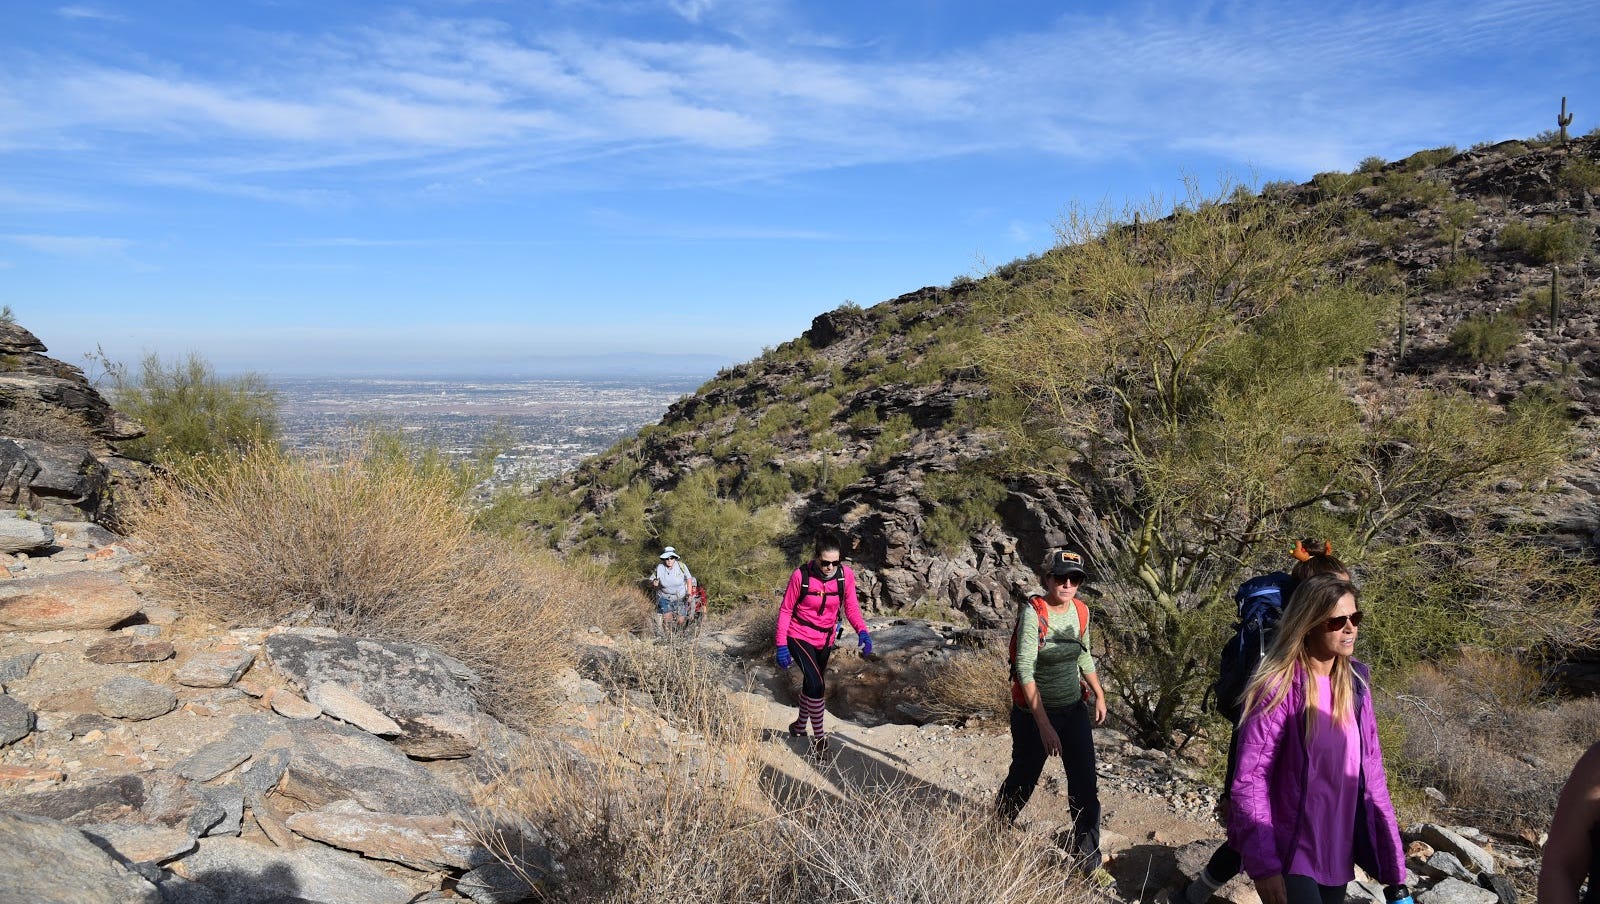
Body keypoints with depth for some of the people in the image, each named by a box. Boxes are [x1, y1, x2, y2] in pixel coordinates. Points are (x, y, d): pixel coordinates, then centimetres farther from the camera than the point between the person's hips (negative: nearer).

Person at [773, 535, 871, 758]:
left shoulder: (846, 574, -15)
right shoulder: (801, 576, -22)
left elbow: (851, 607, -6)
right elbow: (785, 610, -12)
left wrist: (862, 631, -23)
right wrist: (781, 645, -16)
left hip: (825, 639, 5)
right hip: (799, 637, -4)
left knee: (811, 683, 21)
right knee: (816, 685, -18)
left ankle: (800, 726, 45)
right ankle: (819, 737, -2)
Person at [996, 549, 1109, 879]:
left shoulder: (1079, 610, -3)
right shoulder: (1032, 613, -22)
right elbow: (1025, 671, -26)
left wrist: (1099, 694, 16)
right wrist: (1044, 726, -29)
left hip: (1075, 709, 5)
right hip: (1035, 713, -5)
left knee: (1085, 785, 5)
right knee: (1023, 780, 14)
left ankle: (1088, 857, 23)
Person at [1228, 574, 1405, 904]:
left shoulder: (1355, 682, 1)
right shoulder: (1279, 687, -17)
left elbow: (1370, 770, 7)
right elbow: (1249, 780, -17)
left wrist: (1391, 855, 6)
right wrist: (1263, 865, -21)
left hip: (1338, 852, 6)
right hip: (1288, 855, -6)